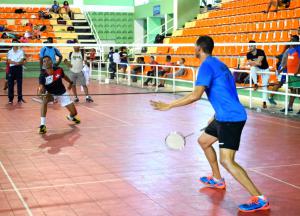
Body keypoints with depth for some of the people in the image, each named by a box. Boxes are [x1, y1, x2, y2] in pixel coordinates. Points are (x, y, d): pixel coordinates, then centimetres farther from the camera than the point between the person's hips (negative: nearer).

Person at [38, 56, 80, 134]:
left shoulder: (59, 70, -19)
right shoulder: (43, 75, -26)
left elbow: (64, 76, 4)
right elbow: (41, 87, -39)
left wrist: (70, 83, 23)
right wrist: (41, 91, -63)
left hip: (62, 93, 2)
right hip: (51, 94, -2)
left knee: (74, 112, 0)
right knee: (45, 100, -37)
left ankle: (71, 117, 43)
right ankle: (42, 125, -31)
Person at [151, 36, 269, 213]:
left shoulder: (207, 65, -13)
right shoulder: (218, 64, 16)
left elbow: (196, 95, -23)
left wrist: (169, 106, -18)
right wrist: (216, 116, 30)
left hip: (231, 118, -10)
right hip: (225, 116, 10)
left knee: (227, 161, -15)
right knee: (203, 141, 26)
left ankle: (259, 200, -14)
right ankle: (217, 180, 41)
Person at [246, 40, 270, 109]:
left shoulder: (260, 52, -25)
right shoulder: (249, 54, -12)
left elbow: (258, 62, -33)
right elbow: (251, 64, -18)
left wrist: (251, 62, -27)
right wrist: (256, 63, -32)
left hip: (265, 70, -3)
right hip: (257, 69, 3)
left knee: (264, 86, -2)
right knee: (252, 68, -33)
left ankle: (264, 102, 5)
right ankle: (255, 84, -20)